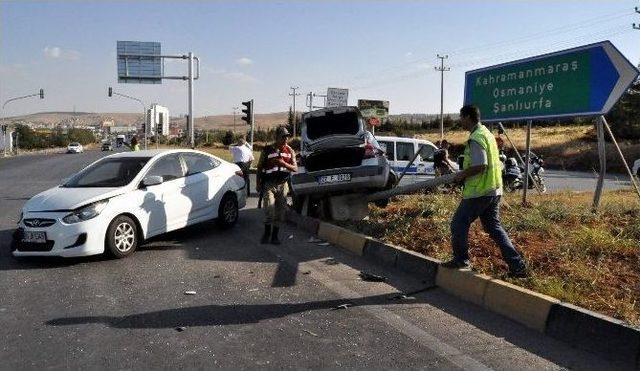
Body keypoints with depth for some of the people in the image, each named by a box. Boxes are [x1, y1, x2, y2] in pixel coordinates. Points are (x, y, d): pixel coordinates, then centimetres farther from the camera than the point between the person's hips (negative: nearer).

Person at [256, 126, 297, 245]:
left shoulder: (290, 151, 8)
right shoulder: (267, 150, 0)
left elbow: (295, 168, 3)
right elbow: (259, 167, 8)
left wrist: (284, 163, -15)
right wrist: (258, 183, 1)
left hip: (283, 185, 3)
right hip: (269, 184, -3)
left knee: (279, 212, 5)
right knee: (269, 210, -12)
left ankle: (275, 236, 17)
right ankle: (267, 233, 8)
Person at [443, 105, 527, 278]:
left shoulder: (476, 138, -16)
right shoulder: (487, 133, 16)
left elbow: (479, 166, -25)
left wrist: (462, 174, -10)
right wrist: (465, 173, 18)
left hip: (478, 192, -10)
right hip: (493, 190, 10)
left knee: (459, 224, 5)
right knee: (494, 227, 12)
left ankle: (460, 260, 16)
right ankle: (517, 266, 10)